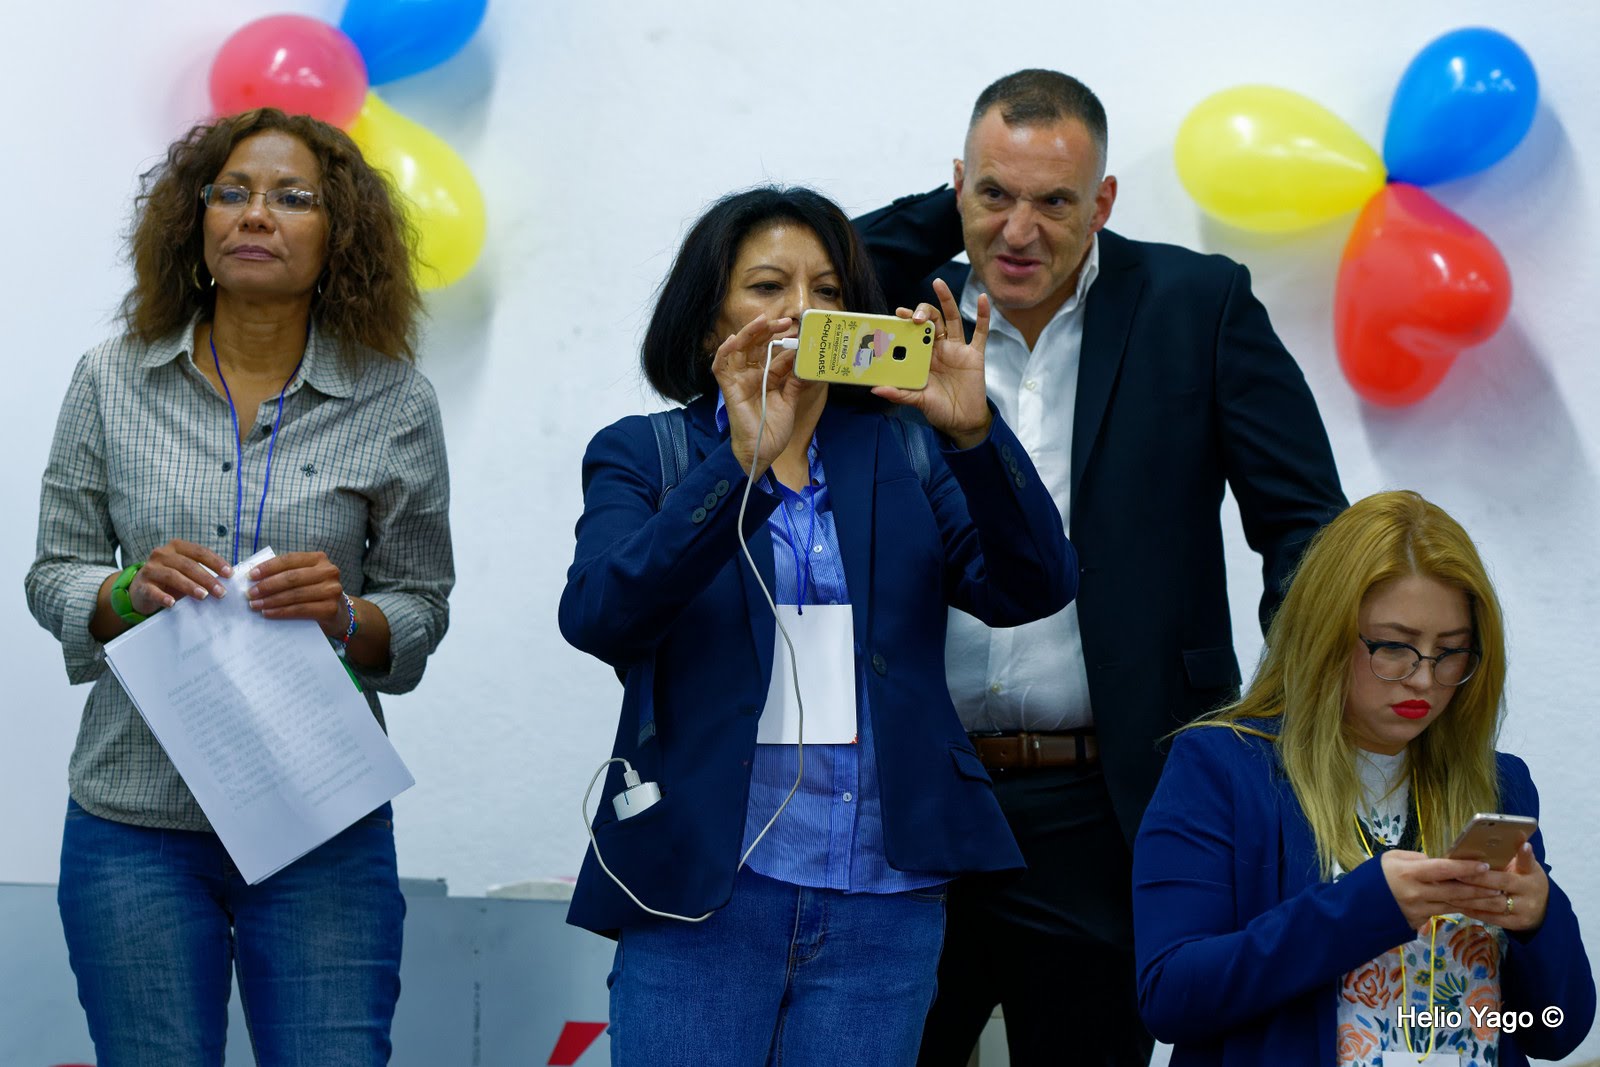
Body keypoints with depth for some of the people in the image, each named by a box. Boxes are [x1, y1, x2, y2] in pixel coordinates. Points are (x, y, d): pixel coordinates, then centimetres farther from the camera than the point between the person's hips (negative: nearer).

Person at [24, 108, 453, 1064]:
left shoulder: (395, 403, 1)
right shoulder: (112, 384, 3)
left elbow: (423, 606, 6)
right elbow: (53, 577, 7)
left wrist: (345, 617, -15)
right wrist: (133, 591, -14)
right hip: (135, 821, 1)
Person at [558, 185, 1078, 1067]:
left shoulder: (904, 456, 12)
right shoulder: (642, 456, 7)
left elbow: (1033, 588, -2)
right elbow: (598, 616, -12)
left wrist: (974, 433, -17)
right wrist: (742, 465, -23)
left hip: (881, 899, 2)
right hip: (699, 890, -2)